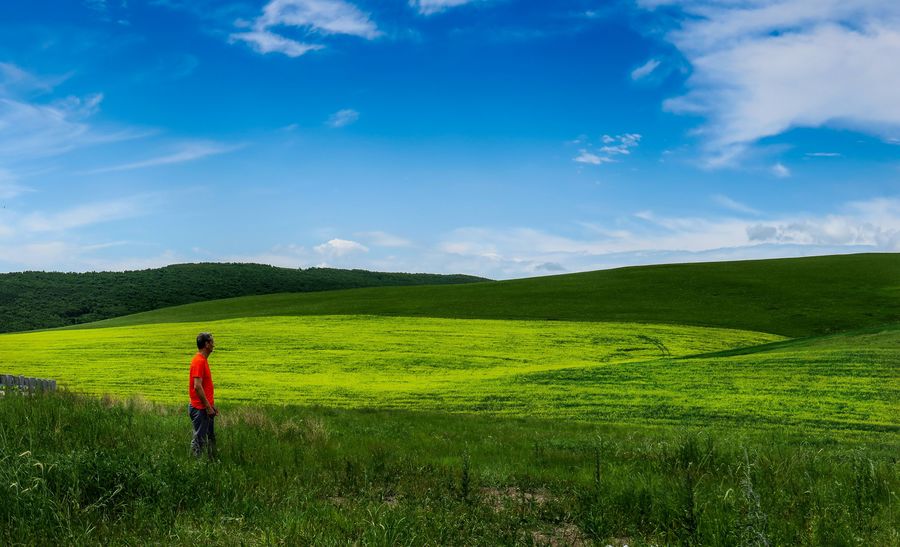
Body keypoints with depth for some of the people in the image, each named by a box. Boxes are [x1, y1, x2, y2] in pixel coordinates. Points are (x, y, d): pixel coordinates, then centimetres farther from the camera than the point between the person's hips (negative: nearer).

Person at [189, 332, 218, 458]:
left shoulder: (204, 360, 13)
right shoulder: (199, 361, -18)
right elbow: (197, 386, -24)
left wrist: (212, 404, 19)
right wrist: (208, 407, -21)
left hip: (206, 408, 10)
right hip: (200, 409, -10)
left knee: (211, 438, 15)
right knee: (199, 439, -4)